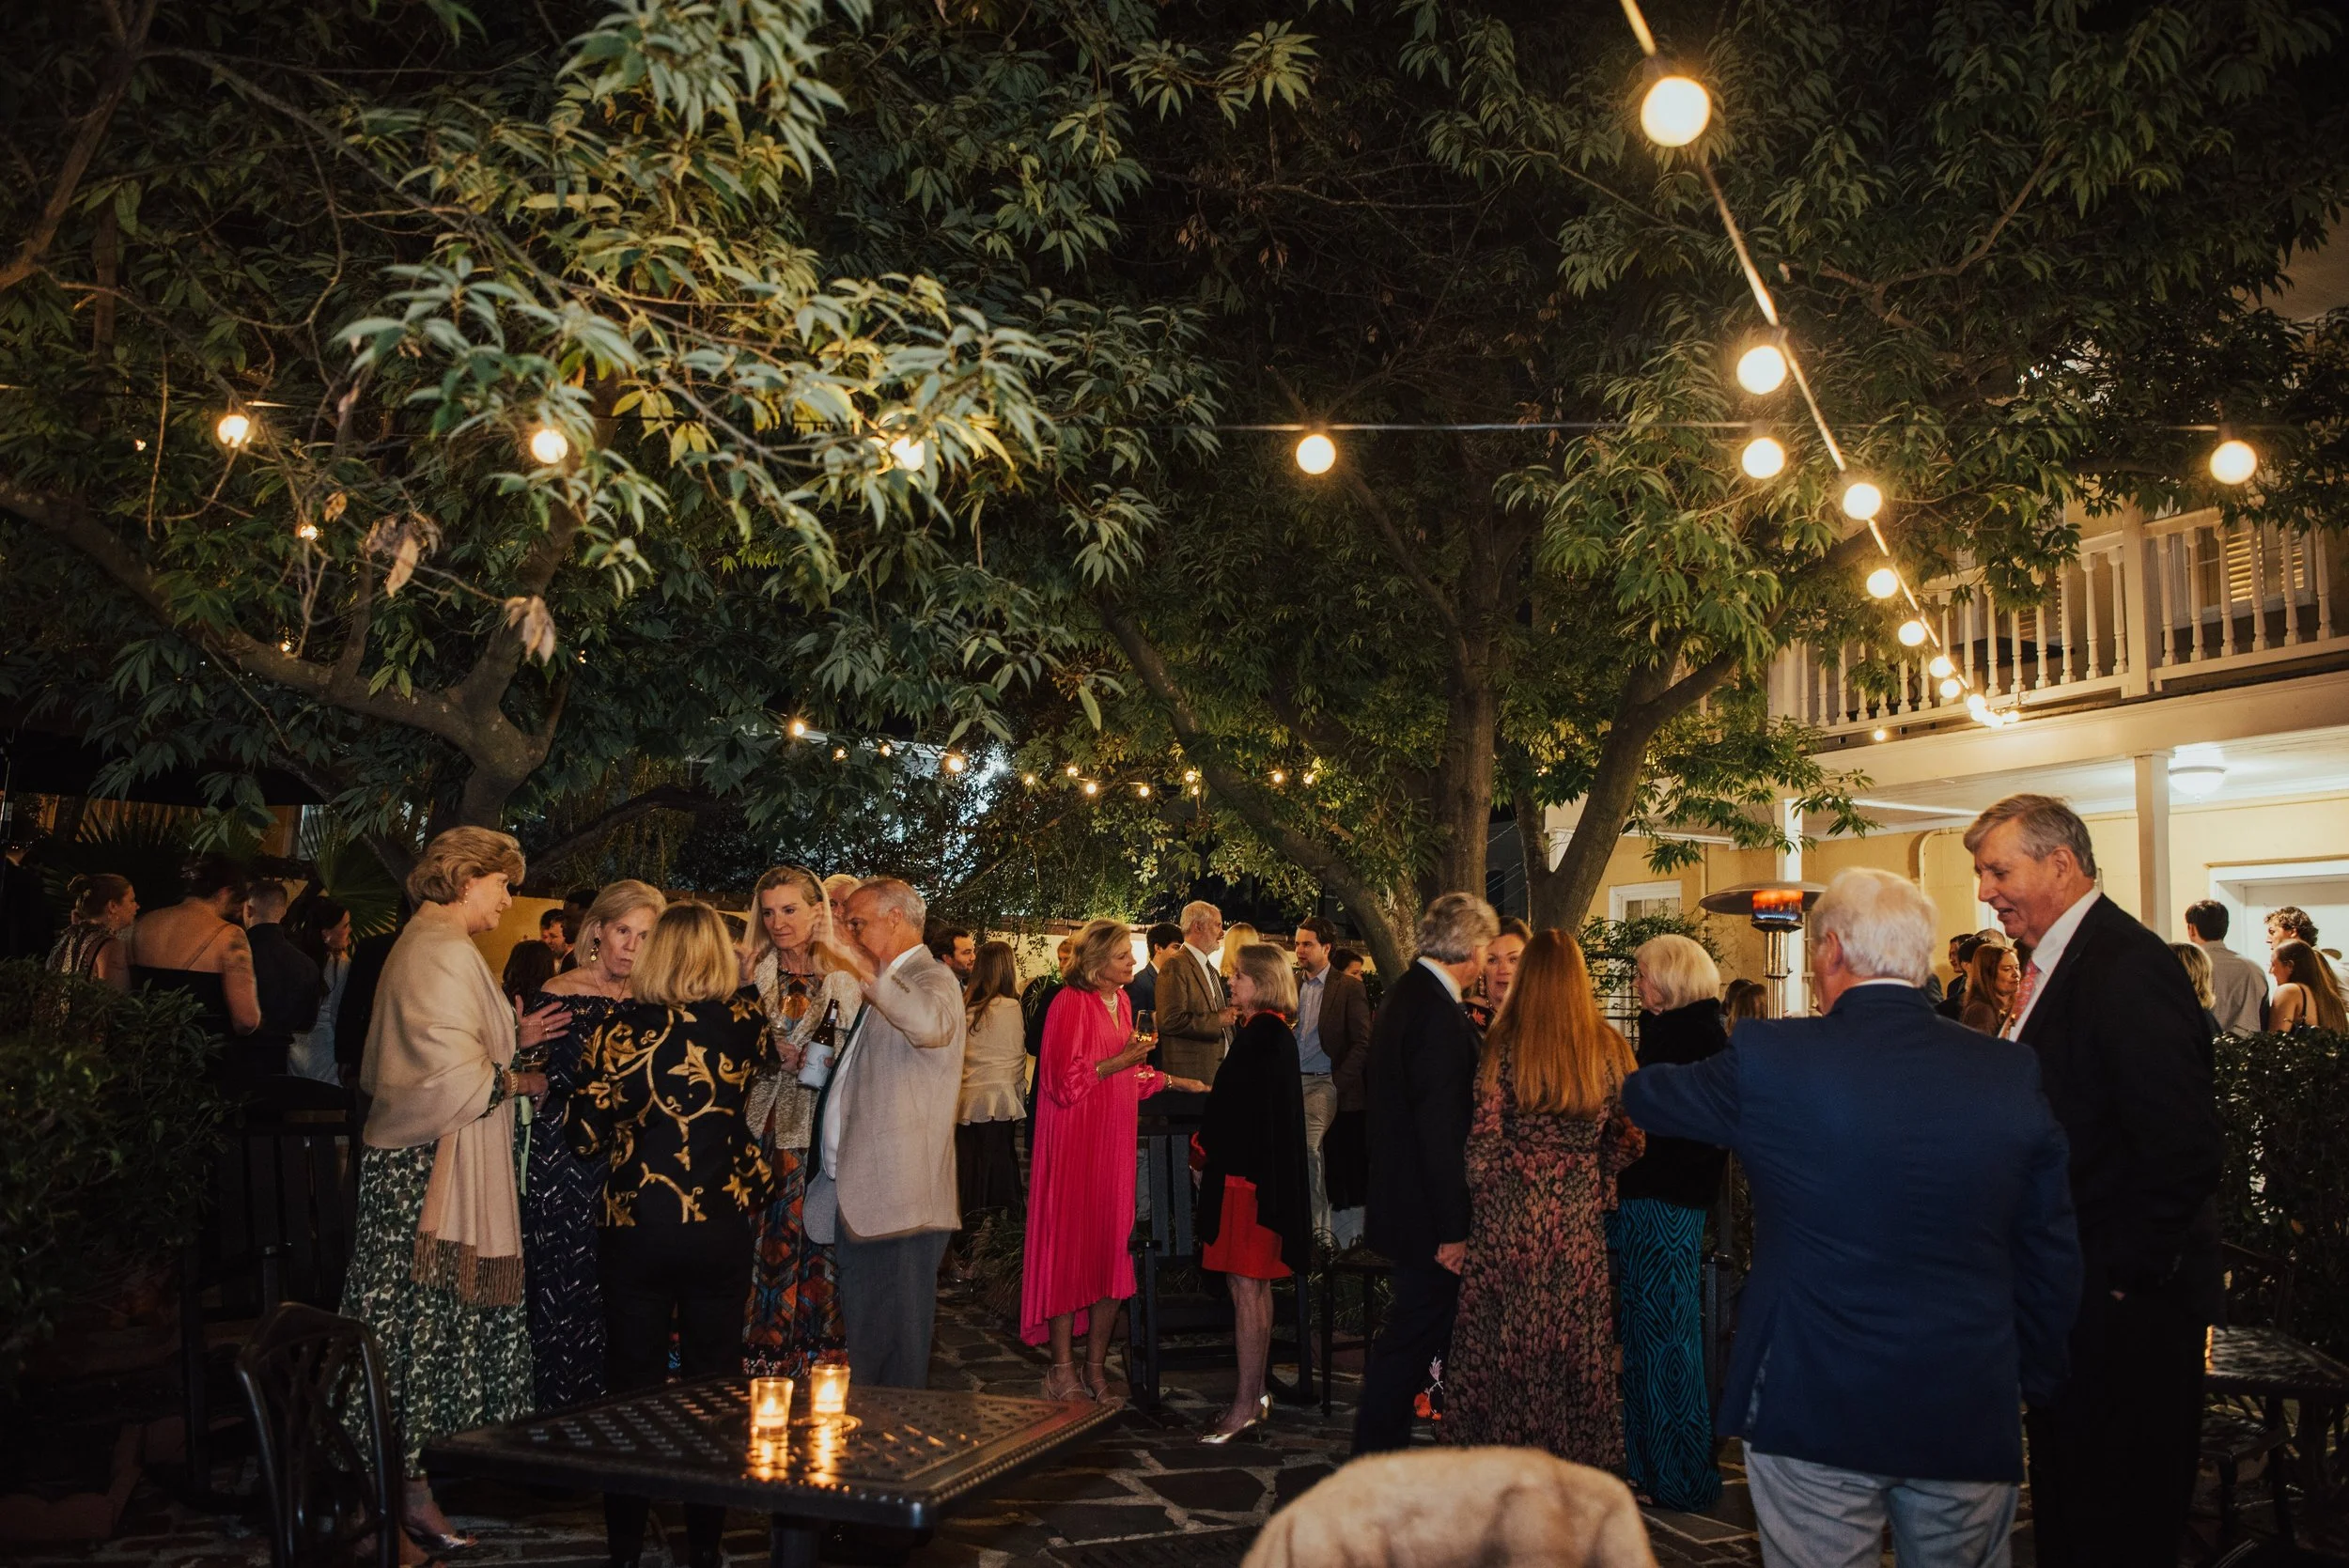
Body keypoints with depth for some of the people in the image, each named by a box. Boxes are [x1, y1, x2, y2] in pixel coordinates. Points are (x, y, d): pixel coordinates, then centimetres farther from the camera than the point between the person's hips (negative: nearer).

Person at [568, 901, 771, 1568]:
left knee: (636, 1384, 10)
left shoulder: (626, 1024, -9)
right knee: (715, 1384, 11)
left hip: (636, 1225, -1)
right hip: (722, 1226, 1)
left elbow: (586, 1135, -7)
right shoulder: (744, 1019, -3)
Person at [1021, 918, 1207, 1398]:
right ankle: (1063, 1372, 7)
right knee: (1070, 1247, -2)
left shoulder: (1121, 1002, 14)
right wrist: (1121, 1060, -16)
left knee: (1112, 1250, 6)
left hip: (1115, 1142, 7)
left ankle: (1096, 1368, 15)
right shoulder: (1071, 1003, -11)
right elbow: (1064, 1080, -16)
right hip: (1076, 1141, -7)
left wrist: (1174, 1082, 20)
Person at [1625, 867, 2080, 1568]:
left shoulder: (1769, 1057, -12)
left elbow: (1649, 1098, 7)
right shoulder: (2010, 1073, -3)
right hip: (1969, 1418, 3)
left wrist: (1627, 1081, 30)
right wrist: (2030, 1380, 16)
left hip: (1815, 1412, -3)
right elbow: (2052, 1256, 3)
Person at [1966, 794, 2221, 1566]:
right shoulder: (2055, 964, 9)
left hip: (2122, 1304, -9)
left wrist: (2124, 1274, -19)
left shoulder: (2127, 966, -21)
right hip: (2069, 1298, 9)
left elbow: (2185, 1148, -26)